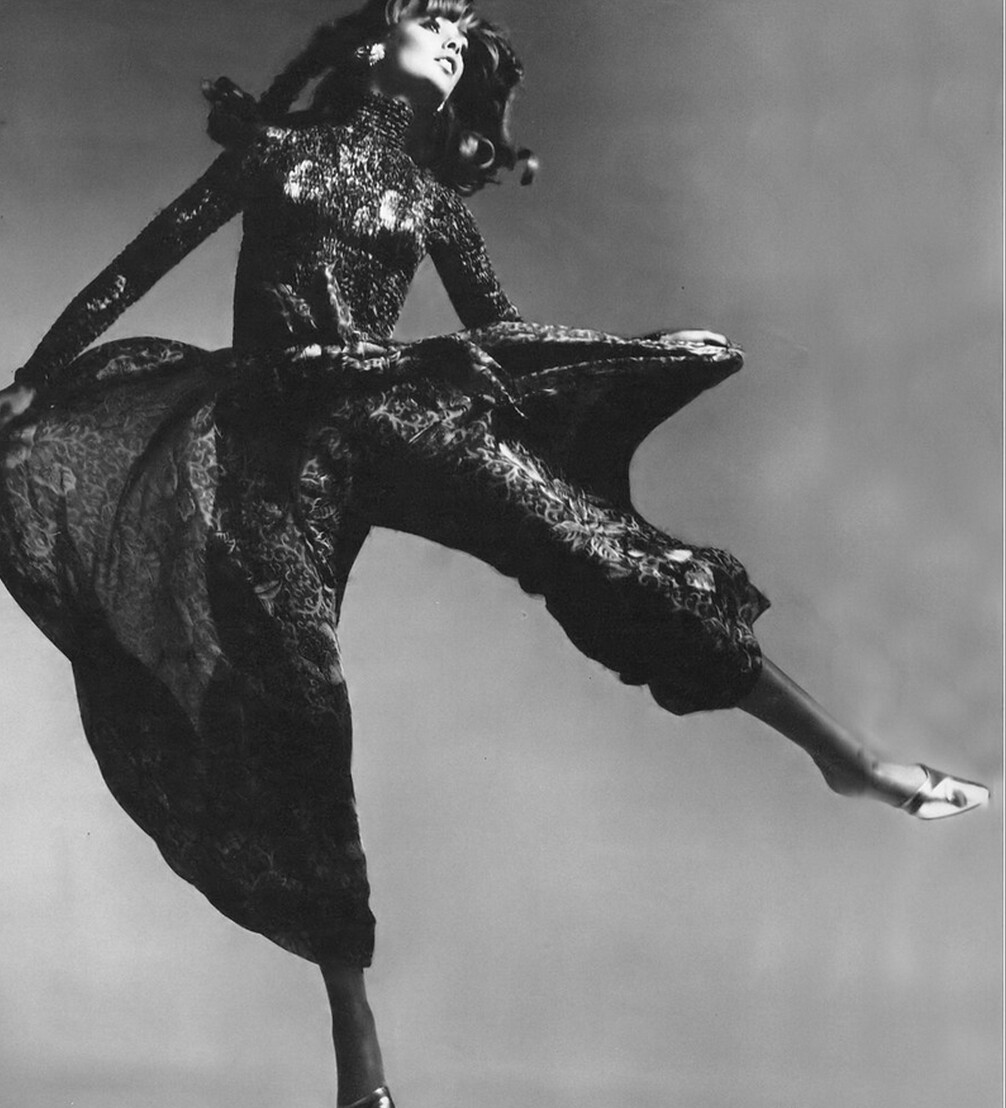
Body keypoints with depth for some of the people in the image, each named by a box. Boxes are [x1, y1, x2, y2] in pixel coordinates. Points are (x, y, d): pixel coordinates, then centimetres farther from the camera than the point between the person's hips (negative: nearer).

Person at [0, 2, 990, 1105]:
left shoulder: (431, 190, 18)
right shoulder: (280, 143, 12)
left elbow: (500, 330, 19)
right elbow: (145, 259, 12)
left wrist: (651, 347, 14)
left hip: (383, 406, 2)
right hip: (266, 429, -2)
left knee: (572, 528, -19)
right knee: (281, 694, -13)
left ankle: (840, 749, -20)